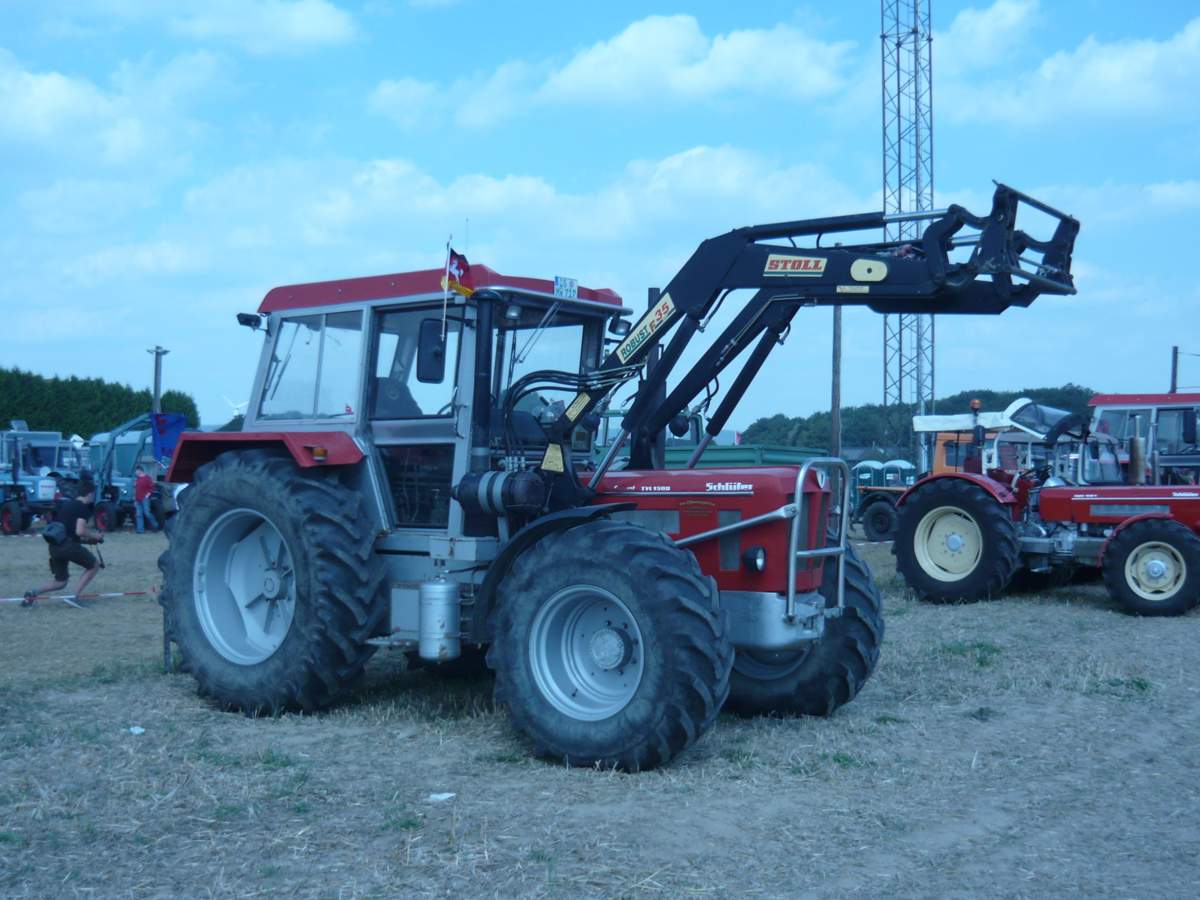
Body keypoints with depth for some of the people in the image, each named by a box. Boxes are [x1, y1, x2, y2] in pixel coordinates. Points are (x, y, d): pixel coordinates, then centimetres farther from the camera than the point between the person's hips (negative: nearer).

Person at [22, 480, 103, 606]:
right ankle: (75, 596, 0)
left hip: (54, 547, 8)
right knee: (94, 566, 12)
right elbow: (80, 531, -16)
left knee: (60, 582, 18)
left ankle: (33, 594, -4)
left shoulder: (67, 505, 21)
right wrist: (95, 536, 2)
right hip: (68, 545, -8)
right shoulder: (83, 507, -5)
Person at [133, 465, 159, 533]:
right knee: (139, 515, 1)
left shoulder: (147, 478, -4)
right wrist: (135, 499, 19)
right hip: (138, 500, 8)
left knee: (147, 513, -13)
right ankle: (141, 529, 0)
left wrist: (147, 495, -16)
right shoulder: (137, 480, 19)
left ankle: (156, 526, 3)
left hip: (145, 499, -8)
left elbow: (152, 488, -9)